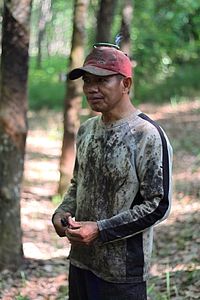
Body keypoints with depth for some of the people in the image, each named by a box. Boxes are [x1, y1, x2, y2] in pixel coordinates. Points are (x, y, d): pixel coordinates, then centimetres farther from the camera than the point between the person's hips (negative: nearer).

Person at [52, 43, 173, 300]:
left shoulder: (147, 135, -15)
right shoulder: (87, 130, 8)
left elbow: (158, 206, -17)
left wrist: (100, 230, -20)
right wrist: (62, 213, 0)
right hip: (80, 261, 7)